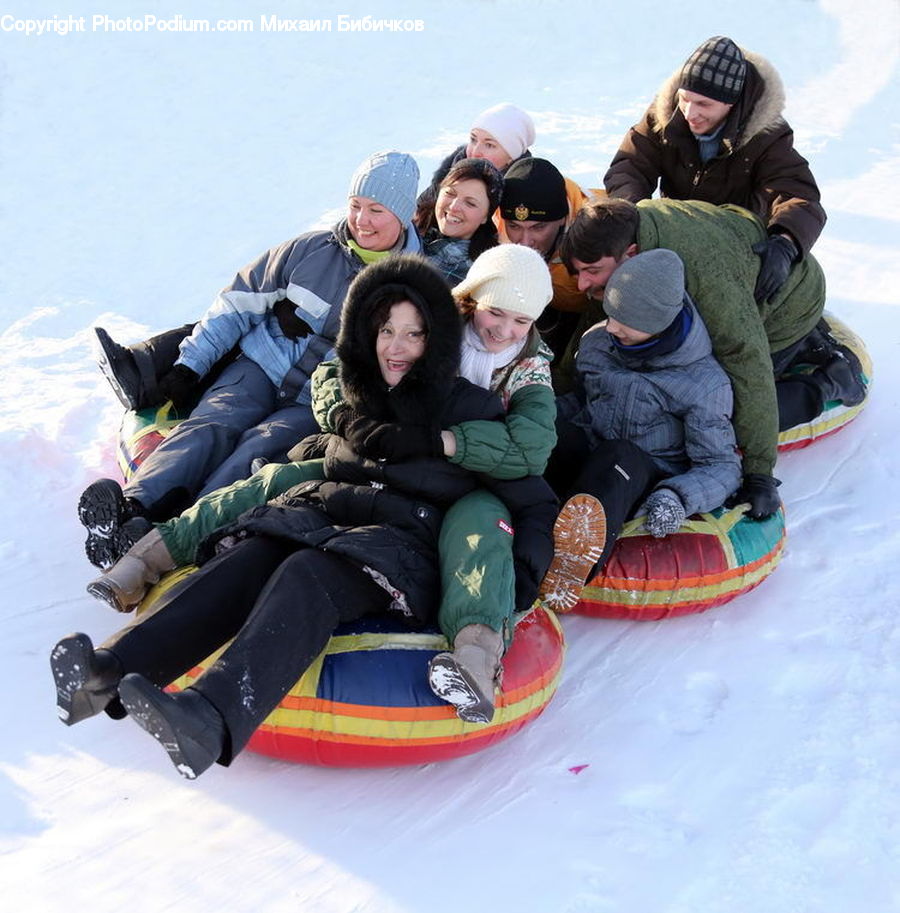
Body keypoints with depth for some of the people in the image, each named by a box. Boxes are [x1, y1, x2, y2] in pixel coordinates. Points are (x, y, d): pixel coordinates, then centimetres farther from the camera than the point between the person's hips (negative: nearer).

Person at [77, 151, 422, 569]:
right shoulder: (313, 249, 6)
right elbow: (241, 300, 11)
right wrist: (191, 363, 4)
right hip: (264, 366, 2)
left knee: (259, 448, -30)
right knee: (212, 426, -26)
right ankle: (132, 508, -48)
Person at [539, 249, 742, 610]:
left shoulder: (704, 381, -8)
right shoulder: (597, 342, 7)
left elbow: (723, 466, -8)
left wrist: (678, 498, -30)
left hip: (647, 481, -5)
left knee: (620, 455, -40)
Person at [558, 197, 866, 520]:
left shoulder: (703, 273, -46)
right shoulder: (621, 230, -24)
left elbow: (748, 366, -44)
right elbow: (597, 317, -7)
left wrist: (759, 473, -43)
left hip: (785, 308, -7)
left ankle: (832, 380, 5)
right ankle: (801, 345, 27)